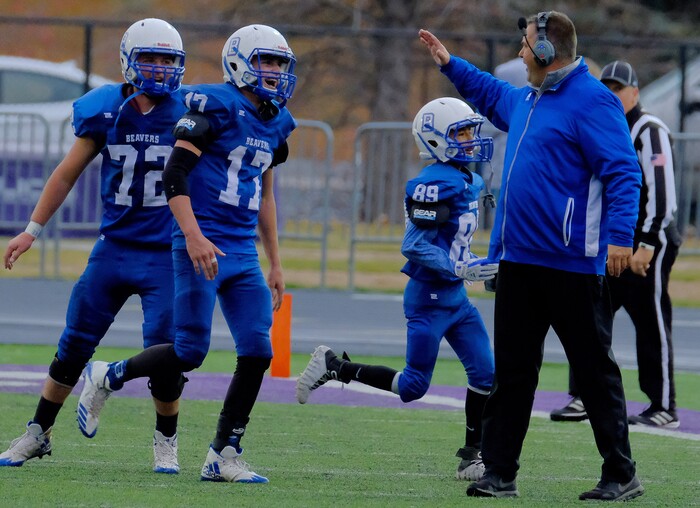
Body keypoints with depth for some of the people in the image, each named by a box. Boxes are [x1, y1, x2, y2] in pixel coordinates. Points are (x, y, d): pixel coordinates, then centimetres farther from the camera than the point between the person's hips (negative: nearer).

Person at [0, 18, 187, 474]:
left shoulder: (190, 112, -6)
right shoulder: (104, 111, -1)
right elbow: (68, 174, 8)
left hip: (166, 254, -2)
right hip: (114, 247, 2)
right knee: (75, 345, 6)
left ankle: (166, 443, 11)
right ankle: (39, 434, 21)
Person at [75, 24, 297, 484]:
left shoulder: (274, 124, 15)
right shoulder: (216, 106, -10)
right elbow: (174, 175, -16)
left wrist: (275, 264, 22)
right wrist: (193, 236, -26)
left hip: (244, 253, 7)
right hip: (202, 246, -7)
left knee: (258, 353, -4)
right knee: (190, 353, -8)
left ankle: (223, 457, 3)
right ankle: (107, 377, 17)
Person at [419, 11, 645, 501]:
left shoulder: (592, 101, -14)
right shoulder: (527, 101, 15)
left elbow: (623, 172, -19)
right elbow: (492, 94, 40)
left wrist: (620, 236, -27)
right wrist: (451, 64, 43)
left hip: (571, 266, -9)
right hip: (519, 259, 9)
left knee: (595, 370, -1)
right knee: (512, 369, 9)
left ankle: (621, 475, 6)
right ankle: (500, 473, 14)